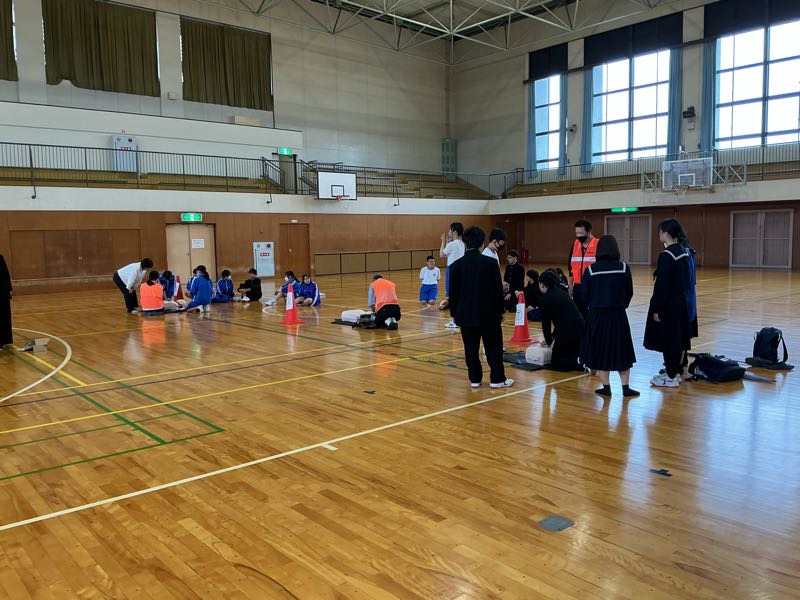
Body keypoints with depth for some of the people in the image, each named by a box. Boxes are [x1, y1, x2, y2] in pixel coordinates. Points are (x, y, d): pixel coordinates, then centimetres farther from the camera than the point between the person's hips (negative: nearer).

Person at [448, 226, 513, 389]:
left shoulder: (456, 265, -5)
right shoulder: (491, 263, -8)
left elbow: (453, 293, 1)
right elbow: (498, 290, -3)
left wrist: (454, 313, 12)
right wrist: (500, 311, 8)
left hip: (466, 314, 1)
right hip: (488, 313, -1)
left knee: (471, 349, 9)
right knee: (494, 347, 9)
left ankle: (475, 379, 14)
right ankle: (497, 379, 13)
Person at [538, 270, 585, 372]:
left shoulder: (544, 299, -2)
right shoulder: (562, 293, 19)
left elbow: (546, 323, 3)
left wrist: (548, 341, 18)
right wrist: (552, 337, 28)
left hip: (568, 332, -7)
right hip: (581, 328, 7)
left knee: (556, 362, 10)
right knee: (571, 355, 29)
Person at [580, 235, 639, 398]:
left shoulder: (591, 270, -8)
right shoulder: (624, 268, -6)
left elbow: (585, 295, -2)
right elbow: (629, 293, 2)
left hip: (597, 315, -1)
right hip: (618, 315, 1)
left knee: (600, 349, 9)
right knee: (621, 350, 12)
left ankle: (606, 387, 11)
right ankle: (626, 387, 15)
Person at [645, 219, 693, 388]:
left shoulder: (666, 255, -19)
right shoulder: (683, 251, 7)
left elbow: (662, 285, -19)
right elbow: (685, 280, 12)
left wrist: (656, 309, -15)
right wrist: (681, 296, 18)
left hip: (668, 304, -9)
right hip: (681, 302, 9)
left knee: (668, 340, 0)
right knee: (678, 337, 16)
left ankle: (671, 377, 8)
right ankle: (675, 371, 26)